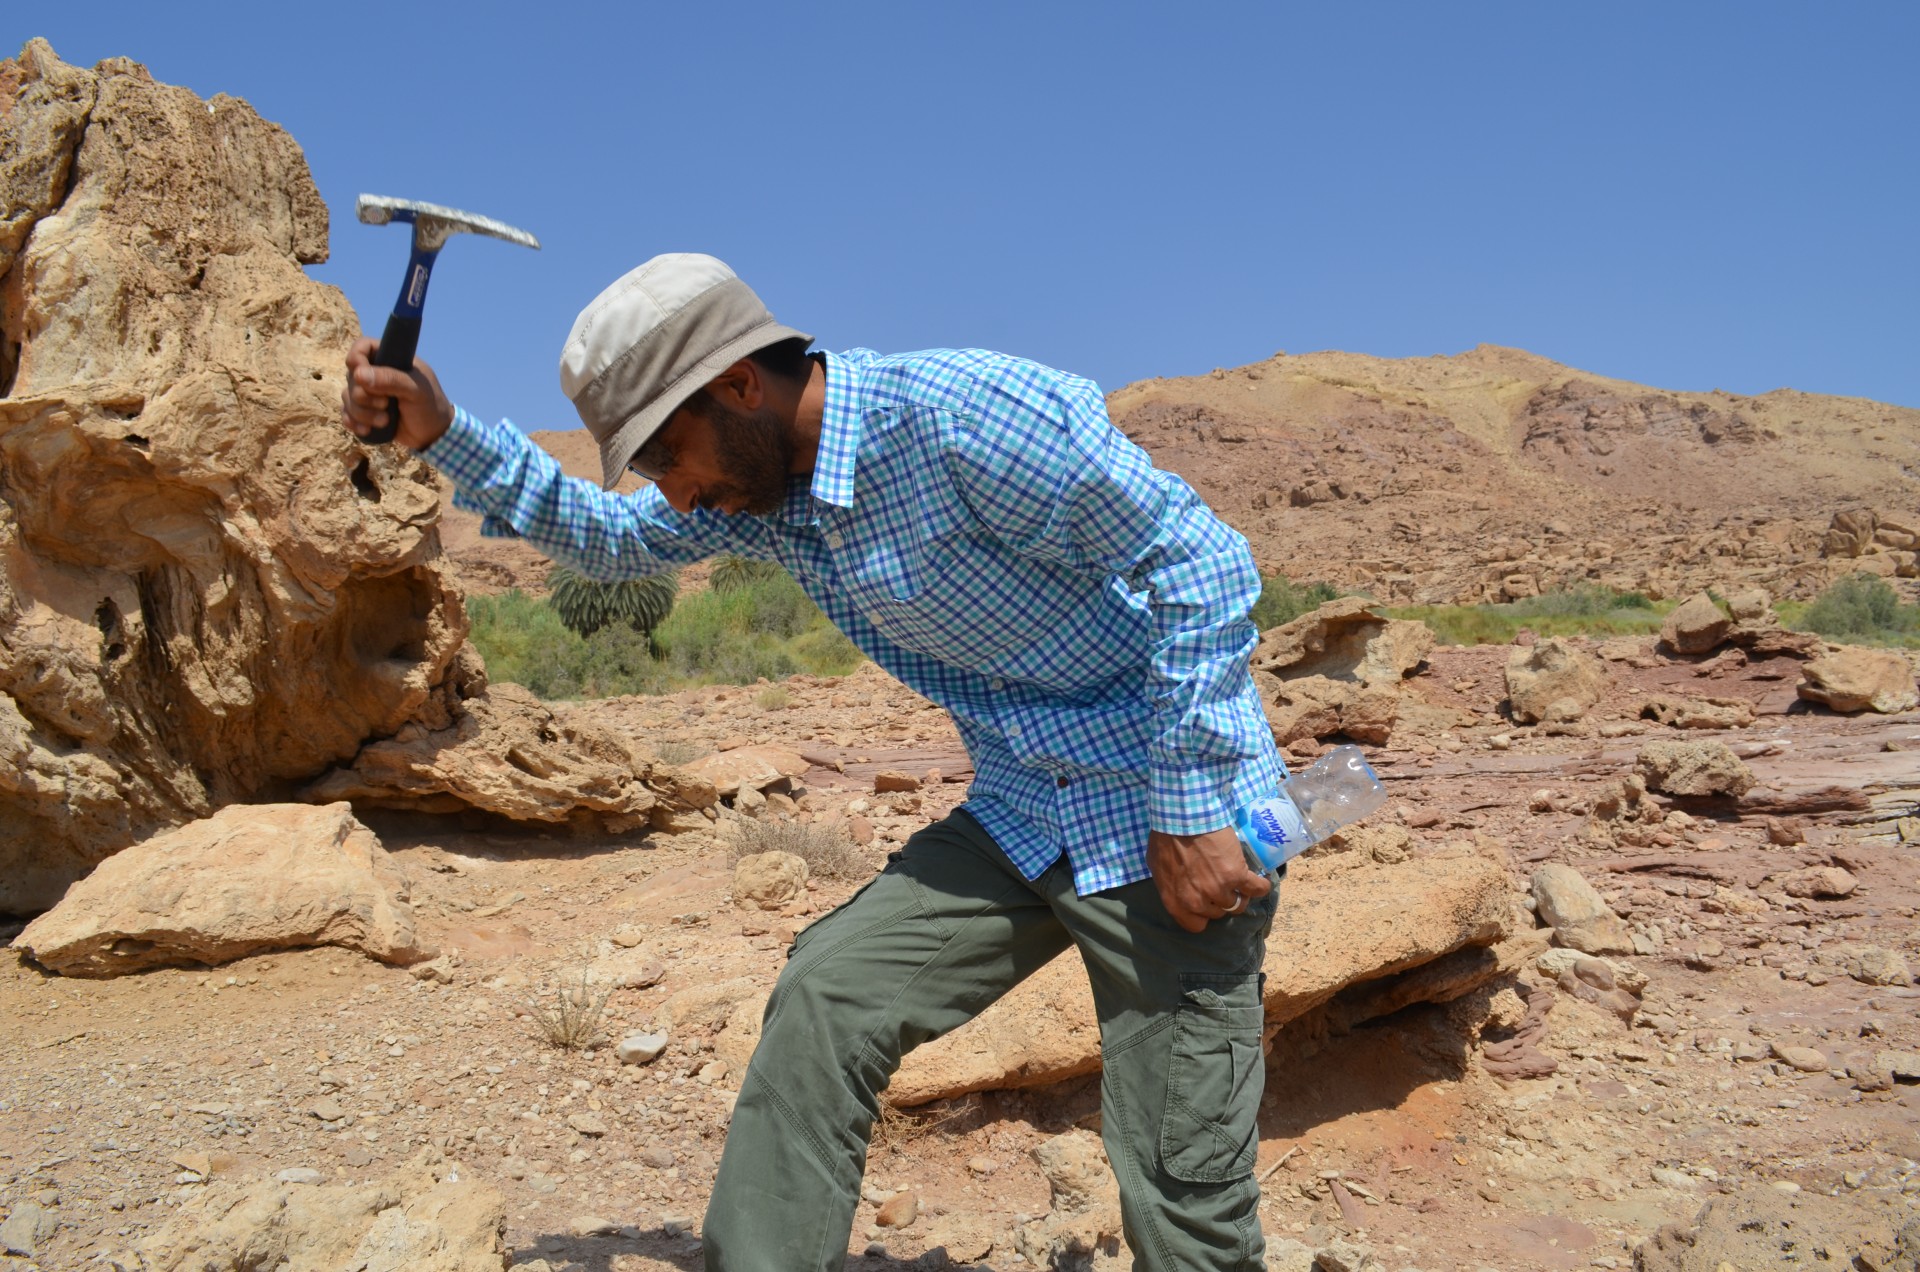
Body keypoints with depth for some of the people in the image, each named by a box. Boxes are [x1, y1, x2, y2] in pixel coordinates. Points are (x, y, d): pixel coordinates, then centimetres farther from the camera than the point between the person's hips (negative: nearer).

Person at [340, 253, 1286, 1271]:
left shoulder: (962, 414, -24)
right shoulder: (753, 481, 3)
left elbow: (1201, 562, -21)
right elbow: (610, 539, 21)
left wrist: (1193, 813, -21)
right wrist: (444, 434, 8)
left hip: (1164, 810, -7)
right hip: (1019, 812, 7)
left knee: (1180, 1189, -4)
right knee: (821, 1002, -1)